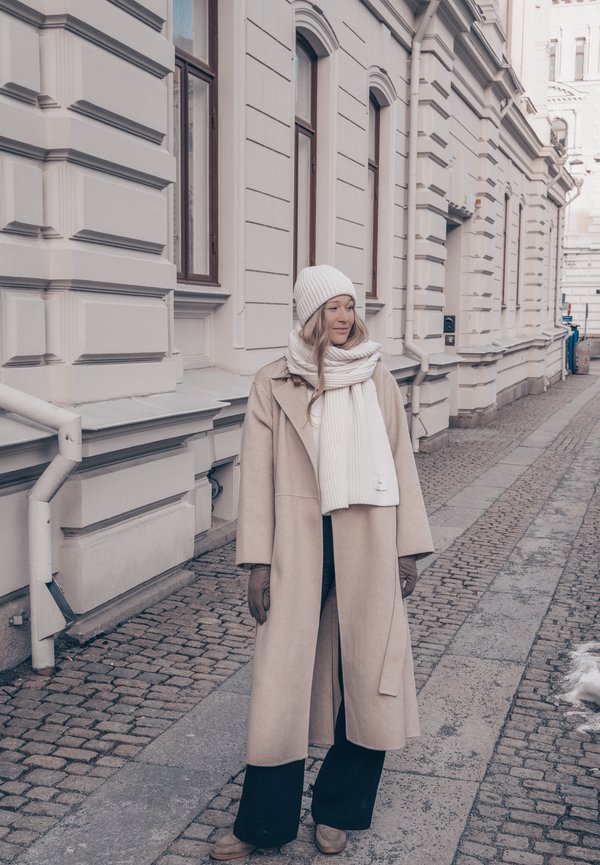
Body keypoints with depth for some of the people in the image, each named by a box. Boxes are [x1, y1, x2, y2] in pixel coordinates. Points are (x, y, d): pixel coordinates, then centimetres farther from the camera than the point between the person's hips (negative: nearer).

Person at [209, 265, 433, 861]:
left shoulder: (378, 382, 5)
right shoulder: (273, 385, 0)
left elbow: (400, 465, 7)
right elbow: (257, 475, -1)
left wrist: (408, 548, 4)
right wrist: (257, 562, -5)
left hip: (368, 547, 2)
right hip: (298, 548, -2)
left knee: (366, 677, 7)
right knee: (283, 681, 3)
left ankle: (338, 811, 27)